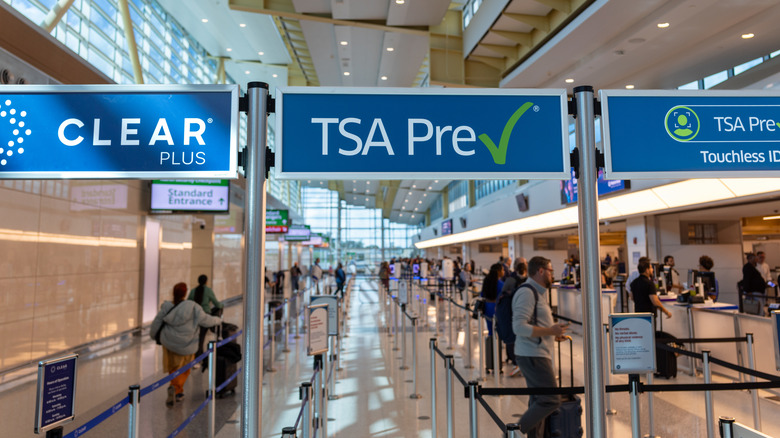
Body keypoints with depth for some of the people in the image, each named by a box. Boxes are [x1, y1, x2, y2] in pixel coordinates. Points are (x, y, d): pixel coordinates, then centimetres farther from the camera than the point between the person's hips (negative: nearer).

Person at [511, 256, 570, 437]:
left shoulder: (538, 292, 18)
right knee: (551, 400, -9)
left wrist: (554, 332, 12)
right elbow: (519, 327, -23)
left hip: (538, 354, 10)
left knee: (538, 401, 13)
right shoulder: (527, 292, -15)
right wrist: (550, 331, -19)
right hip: (532, 355, -10)